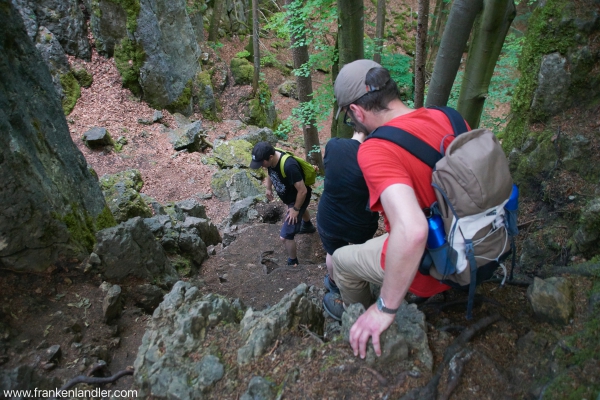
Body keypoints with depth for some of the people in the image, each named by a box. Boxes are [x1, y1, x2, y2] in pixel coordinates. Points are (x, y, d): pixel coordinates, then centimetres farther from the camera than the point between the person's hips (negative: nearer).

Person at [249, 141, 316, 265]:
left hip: (299, 199, -8)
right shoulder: (271, 160, -21)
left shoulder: (289, 166, -45)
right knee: (302, 211, 40)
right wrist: (269, 188, 13)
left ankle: (293, 263, 18)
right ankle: (308, 227, 74)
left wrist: (295, 209, -23)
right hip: (289, 196, 8)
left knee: (285, 236, -7)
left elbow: (302, 191, -35)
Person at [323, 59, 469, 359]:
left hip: (430, 267, -7)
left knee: (341, 259, 18)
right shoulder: (448, 117, -7)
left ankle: (357, 313, 47)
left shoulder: (376, 150, -30)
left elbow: (412, 231, -42)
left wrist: (385, 309, -29)